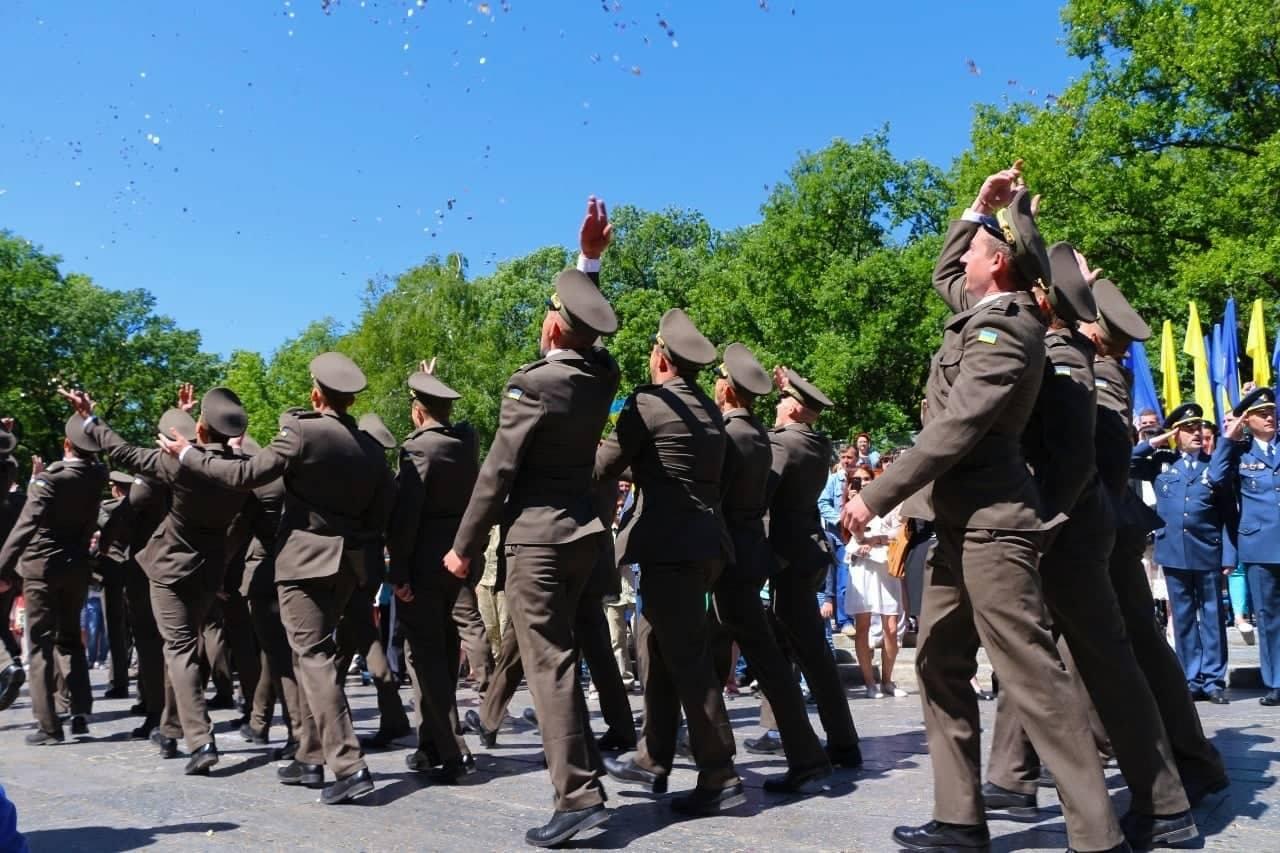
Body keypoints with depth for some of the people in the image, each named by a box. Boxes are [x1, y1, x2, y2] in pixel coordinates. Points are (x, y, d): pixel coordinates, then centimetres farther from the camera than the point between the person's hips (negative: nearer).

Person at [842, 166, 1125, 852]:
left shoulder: (1003, 331, -15)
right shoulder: (985, 310, 13)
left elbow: (952, 430, -21)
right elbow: (943, 274, 34)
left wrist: (876, 496, -17)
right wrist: (978, 208, 20)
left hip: (990, 525, -10)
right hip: (960, 522, 10)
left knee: (1032, 675, -8)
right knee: (940, 665, 11)